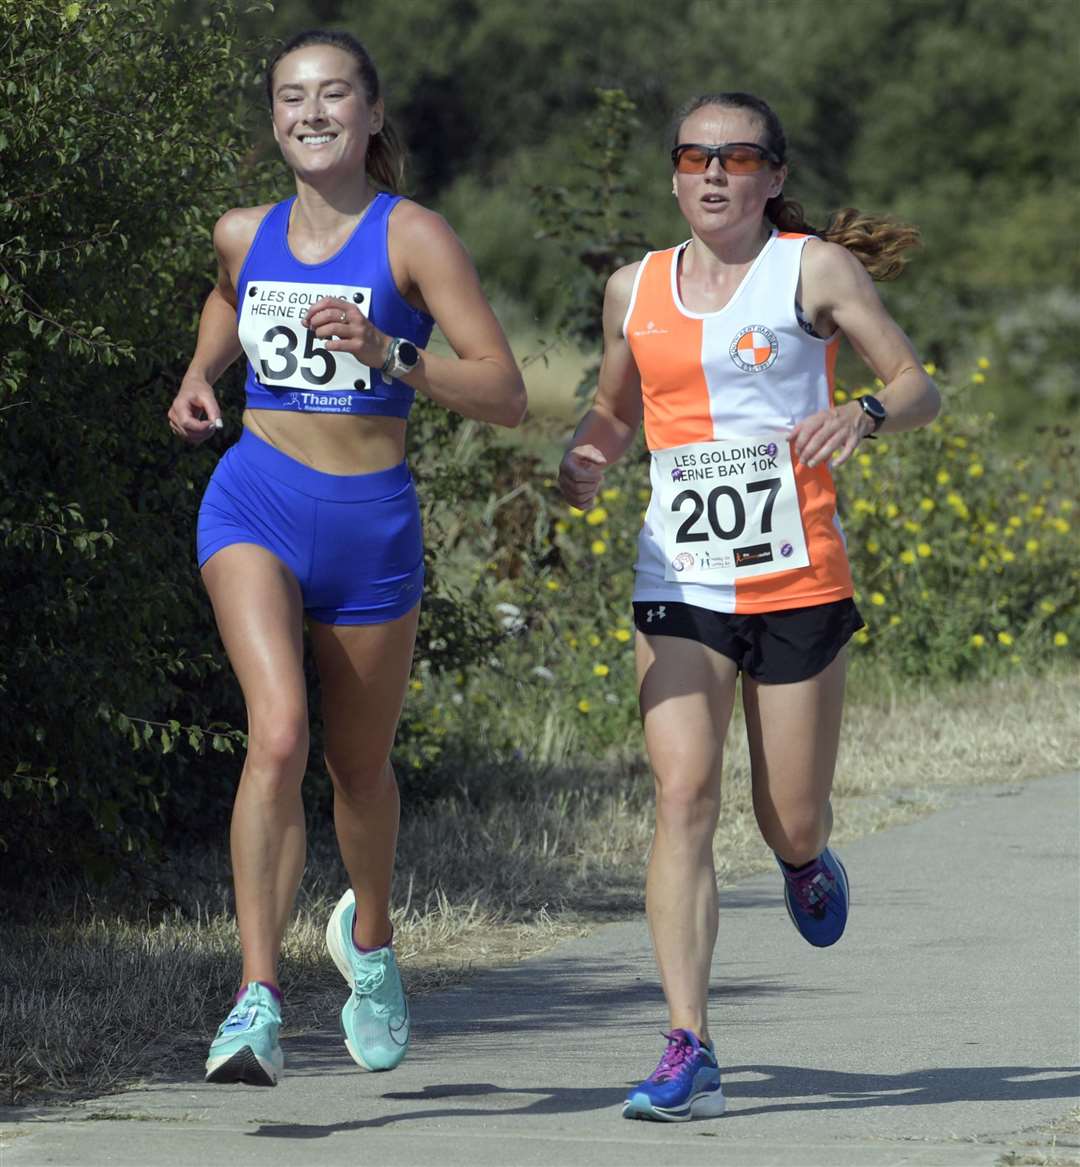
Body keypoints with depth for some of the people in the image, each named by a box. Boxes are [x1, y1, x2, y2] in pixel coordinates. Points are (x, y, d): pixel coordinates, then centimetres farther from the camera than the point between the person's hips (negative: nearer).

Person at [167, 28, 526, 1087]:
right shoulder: (244, 235, 5)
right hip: (257, 503, 1)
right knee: (277, 731, -23)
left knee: (359, 765, 16)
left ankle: (369, 938, 49)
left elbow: (506, 395, -14)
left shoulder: (412, 237, -8)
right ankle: (258, 1004, -27)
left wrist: (387, 356, -28)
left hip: (372, 523, -1)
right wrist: (198, 378, 12)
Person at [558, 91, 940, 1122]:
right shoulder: (635, 290, 10)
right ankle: (689, 1054, -17)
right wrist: (583, 459, 4)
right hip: (678, 583, 2)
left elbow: (919, 389, -3)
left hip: (798, 582, -2)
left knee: (791, 824, 5)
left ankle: (807, 863, 46)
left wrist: (865, 415, -25)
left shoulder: (813, 267, 0)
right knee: (683, 792, -15)